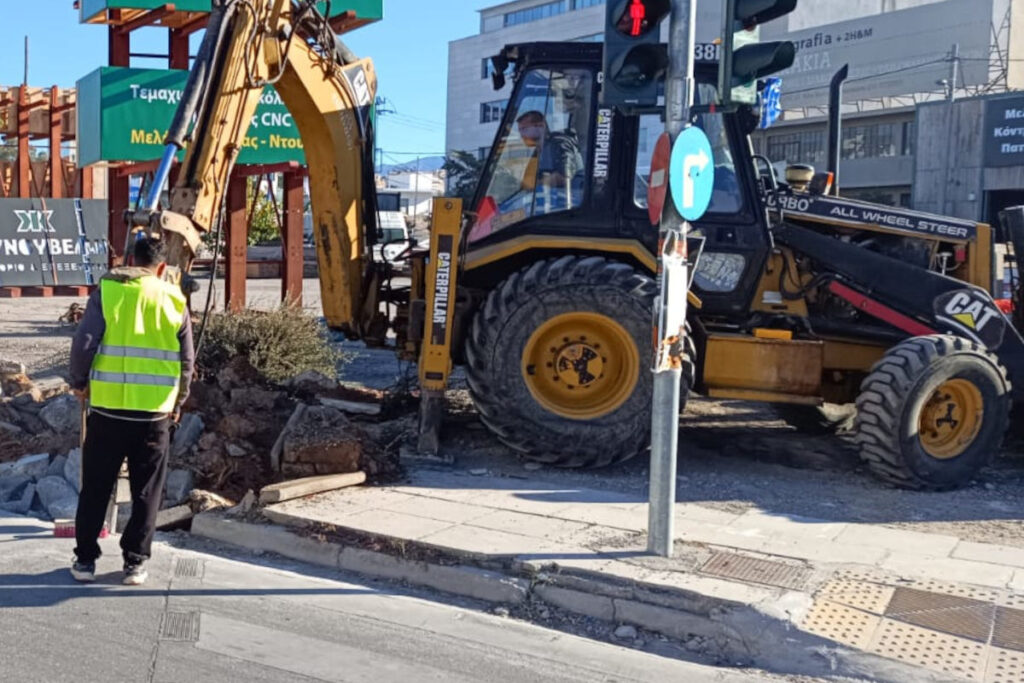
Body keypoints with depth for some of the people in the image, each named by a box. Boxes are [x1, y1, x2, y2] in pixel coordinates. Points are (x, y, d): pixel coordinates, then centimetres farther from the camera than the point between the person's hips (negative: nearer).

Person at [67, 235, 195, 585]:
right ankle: (135, 563, 13)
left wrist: (80, 382, 8)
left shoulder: (107, 290, -2)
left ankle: (85, 559, 18)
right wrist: (177, 402, 20)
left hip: (108, 408, 0)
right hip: (155, 412, 0)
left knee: (95, 488, 13)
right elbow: (187, 360, 6)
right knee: (147, 492, 11)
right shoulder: (174, 299, 3)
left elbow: (83, 341, -9)